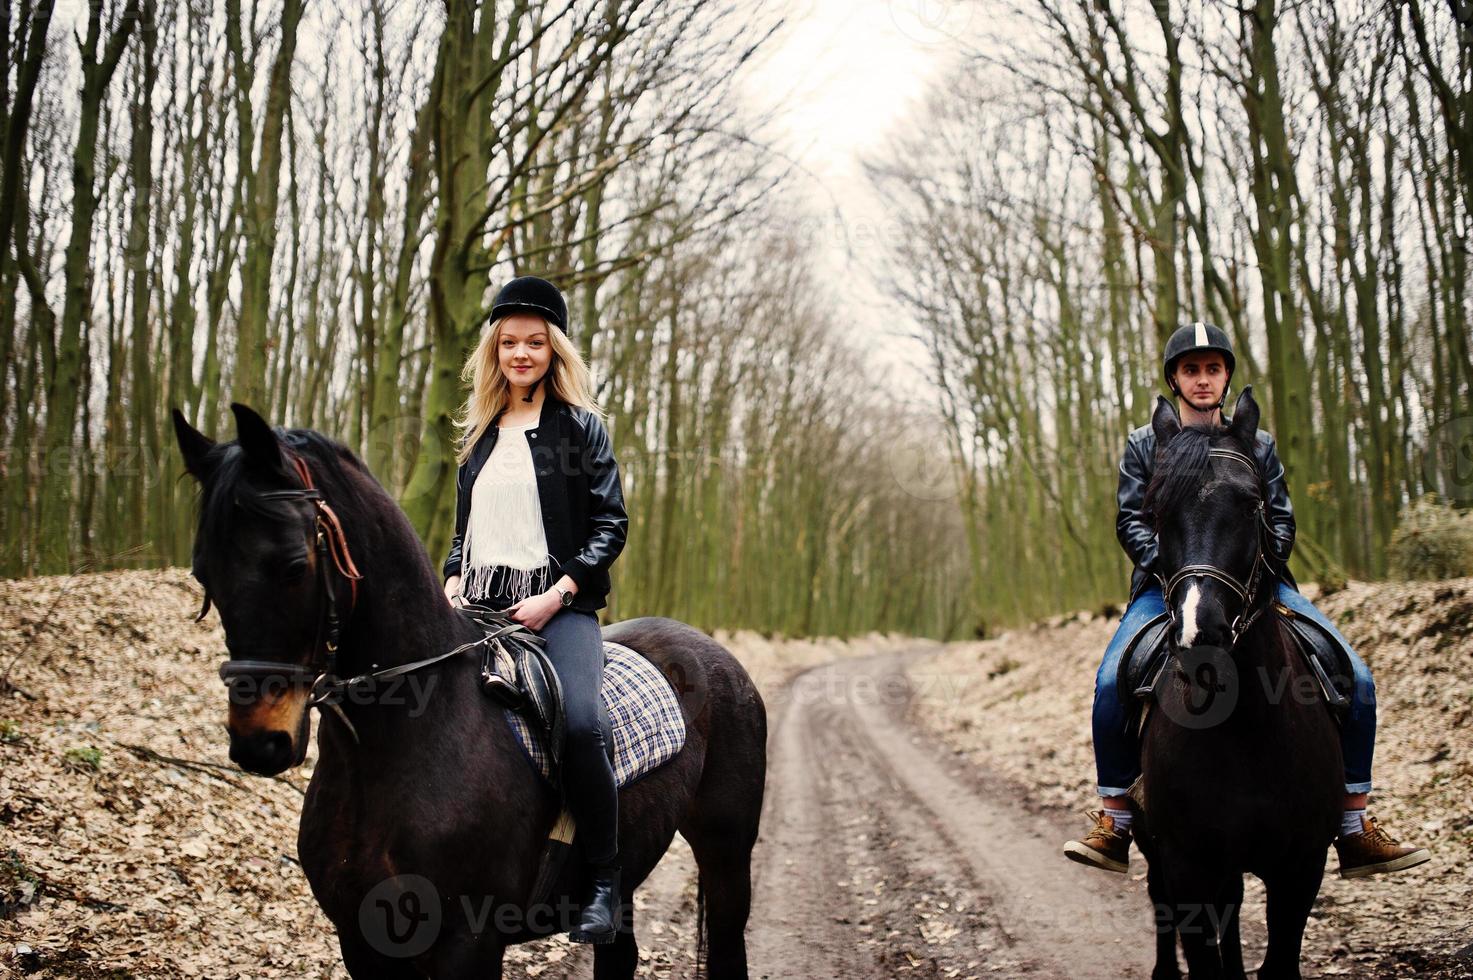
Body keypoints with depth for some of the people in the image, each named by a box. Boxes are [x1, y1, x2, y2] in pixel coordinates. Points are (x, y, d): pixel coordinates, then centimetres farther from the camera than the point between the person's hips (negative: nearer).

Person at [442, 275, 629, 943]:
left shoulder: (581, 426, 4)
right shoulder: (480, 435, 19)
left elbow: (611, 525, -1)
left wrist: (556, 595, -13)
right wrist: (453, 581, 7)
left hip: (558, 603, -5)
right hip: (481, 606, 6)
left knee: (579, 723, -29)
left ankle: (604, 882, -17)